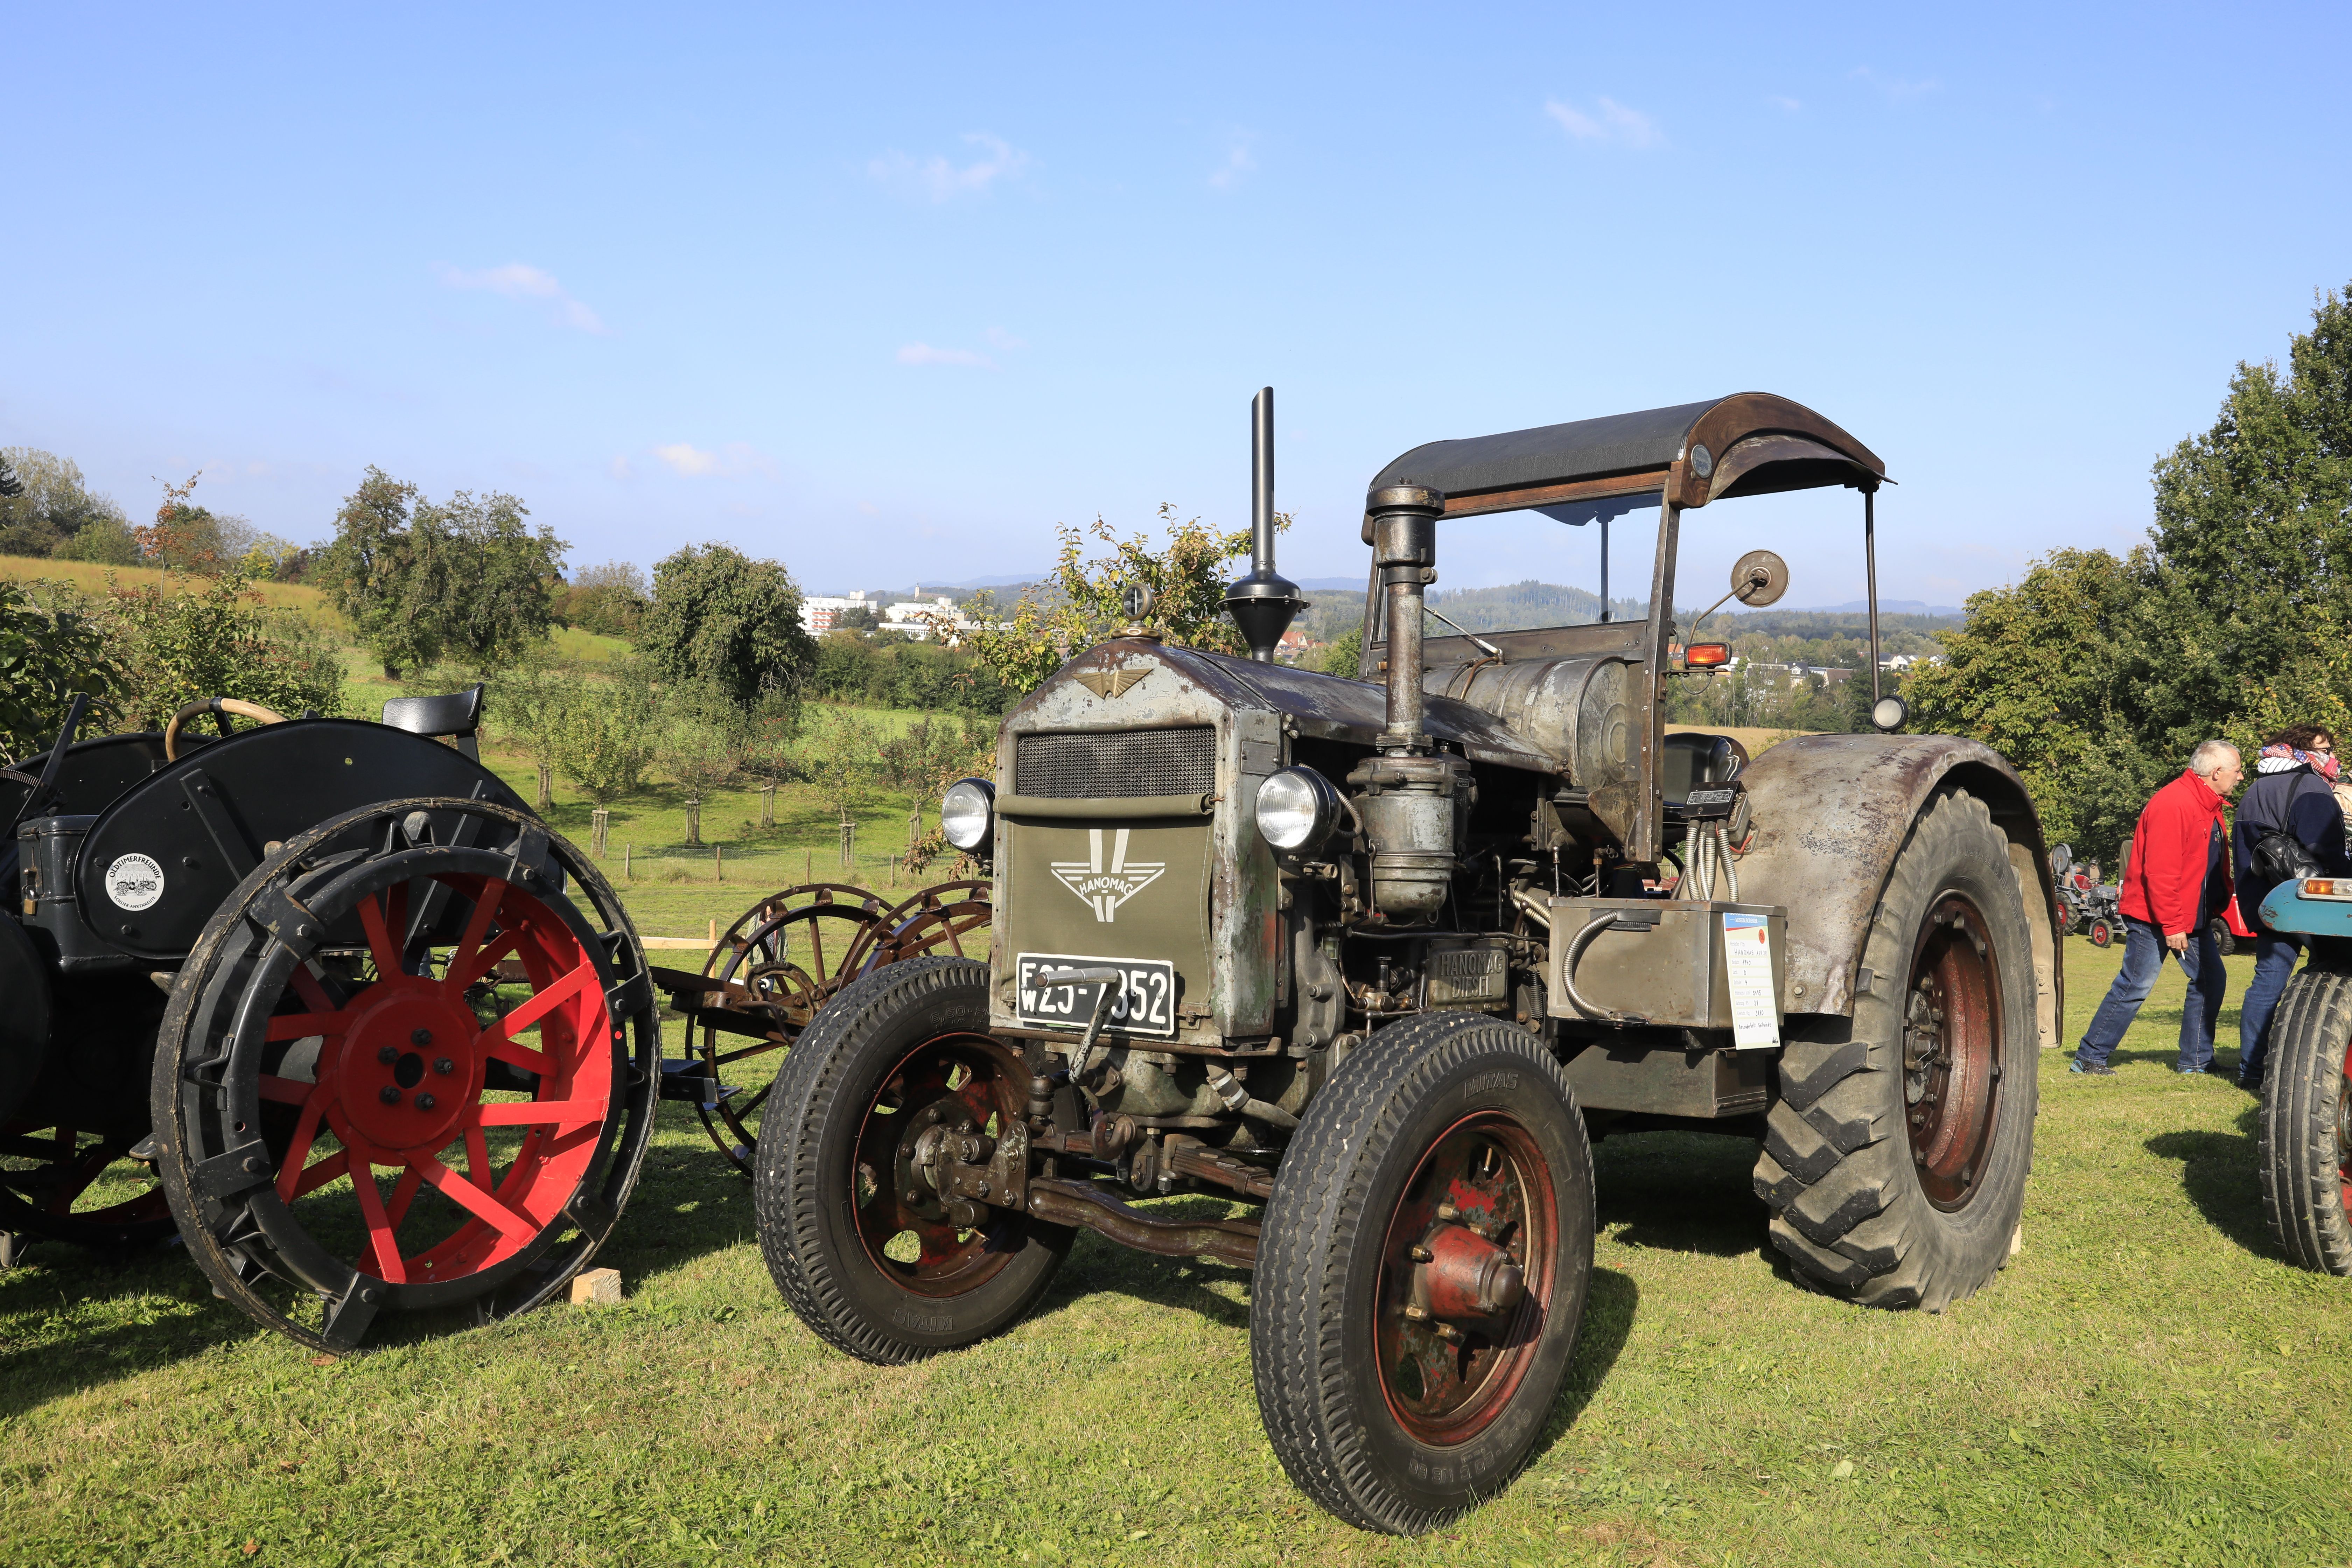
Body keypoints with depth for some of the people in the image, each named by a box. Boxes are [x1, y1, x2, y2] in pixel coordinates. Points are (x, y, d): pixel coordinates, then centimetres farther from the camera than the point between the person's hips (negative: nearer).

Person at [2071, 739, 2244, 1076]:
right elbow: (2159, 871, -24)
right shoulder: (2173, 804, -20)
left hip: (2194, 916, 10)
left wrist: (2219, 906, 9)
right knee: (2136, 986, -7)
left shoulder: (2210, 807, 12)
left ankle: (2197, 1061, 19)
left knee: (2211, 980, 10)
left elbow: (2213, 868, 20)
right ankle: (2089, 1058, -1)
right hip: (2155, 917, -10)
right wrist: (2171, 925, -23)